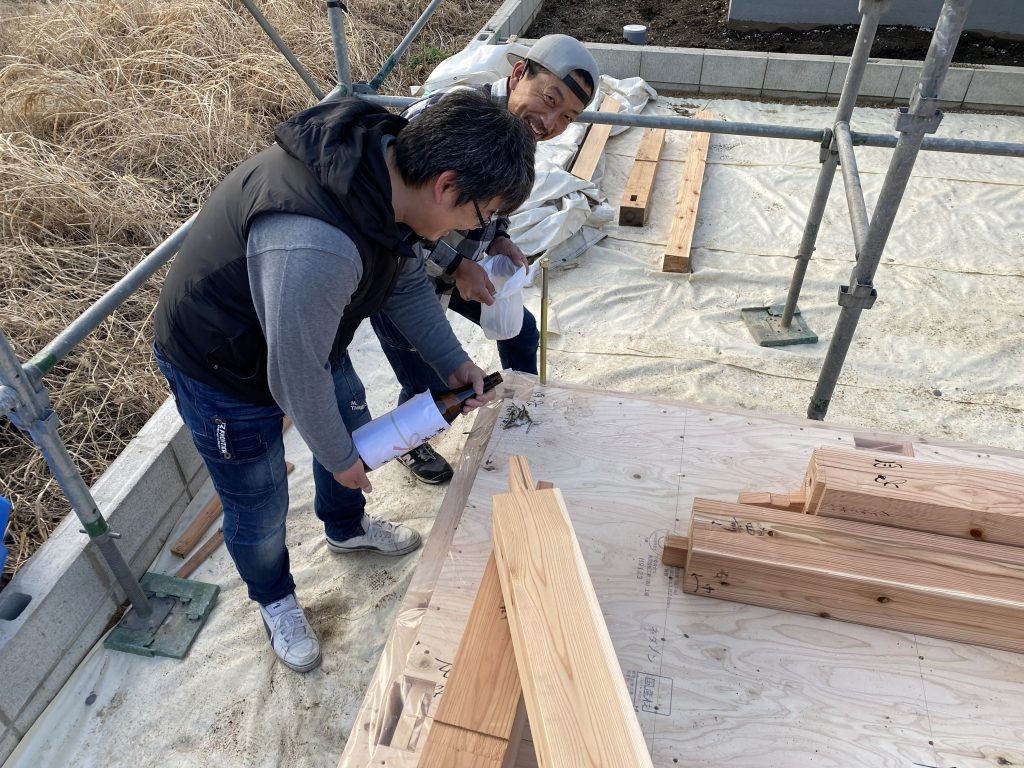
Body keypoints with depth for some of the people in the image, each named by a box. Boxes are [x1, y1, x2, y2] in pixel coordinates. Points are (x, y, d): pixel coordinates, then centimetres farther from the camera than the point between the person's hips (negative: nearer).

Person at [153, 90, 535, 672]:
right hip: (222, 370, -7)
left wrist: (453, 361, -5)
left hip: (308, 338, 8)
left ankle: (347, 527, 57)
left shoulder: (392, 160, -17)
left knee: (352, 428, 25)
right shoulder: (314, 247, -45)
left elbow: (407, 282, 1)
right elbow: (296, 377, -31)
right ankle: (276, 600, 45)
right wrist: (339, 459, -14)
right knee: (259, 507, 12)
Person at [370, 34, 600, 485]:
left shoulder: (518, 129, -6)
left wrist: (498, 240, -8)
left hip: (458, 265, 8)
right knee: (429, 389, 0)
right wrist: (457, 268, -30)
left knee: (520, 330, 16)